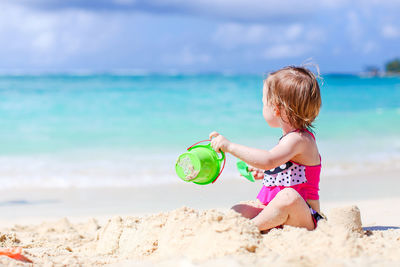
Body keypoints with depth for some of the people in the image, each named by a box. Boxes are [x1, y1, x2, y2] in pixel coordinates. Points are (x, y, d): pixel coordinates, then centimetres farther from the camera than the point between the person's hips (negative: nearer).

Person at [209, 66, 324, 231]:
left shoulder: (299, 139, -18)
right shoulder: (292, 137, 15)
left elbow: (268, 160, -36)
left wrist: (230, 146, -33)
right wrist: (264, 173, 26)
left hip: (302, 217, -10)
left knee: (288, 197, -39)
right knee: (237, 211, -3)